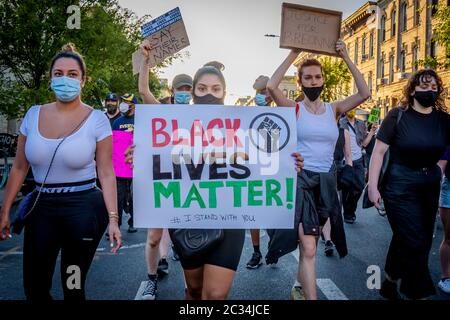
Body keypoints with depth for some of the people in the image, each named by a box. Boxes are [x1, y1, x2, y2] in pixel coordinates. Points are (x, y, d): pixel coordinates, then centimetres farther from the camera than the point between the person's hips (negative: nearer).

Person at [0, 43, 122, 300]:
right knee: (34, 288, 10)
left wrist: (113, 219, -13)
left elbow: (106, 173, -8)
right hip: (42, 207, 4)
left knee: (73, 286, 9)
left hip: (84, 207, -3)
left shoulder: (96, 119, -8)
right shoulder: (34, 115, 3)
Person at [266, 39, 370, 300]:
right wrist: (294, 54, -14)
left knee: (310, 244, 17)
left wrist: (346, 58, -5)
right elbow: (272, 86, -19)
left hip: (326, 182, 4)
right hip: (300, 180, -4)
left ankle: (300, 287, 38)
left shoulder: (334, 109, 7)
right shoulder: (295, 109, -2)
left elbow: (365, 93, -6)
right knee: (308, 248, -11)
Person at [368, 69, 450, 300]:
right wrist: (372, 185, -13)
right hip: (401, 187, -5)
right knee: (414, 244, -6)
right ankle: (417, 293, 9)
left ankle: (389, 283, 35)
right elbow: (378, 151, -9)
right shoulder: (398, 115, -9)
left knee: (414, 241, 16)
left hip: (430, 187, 5)